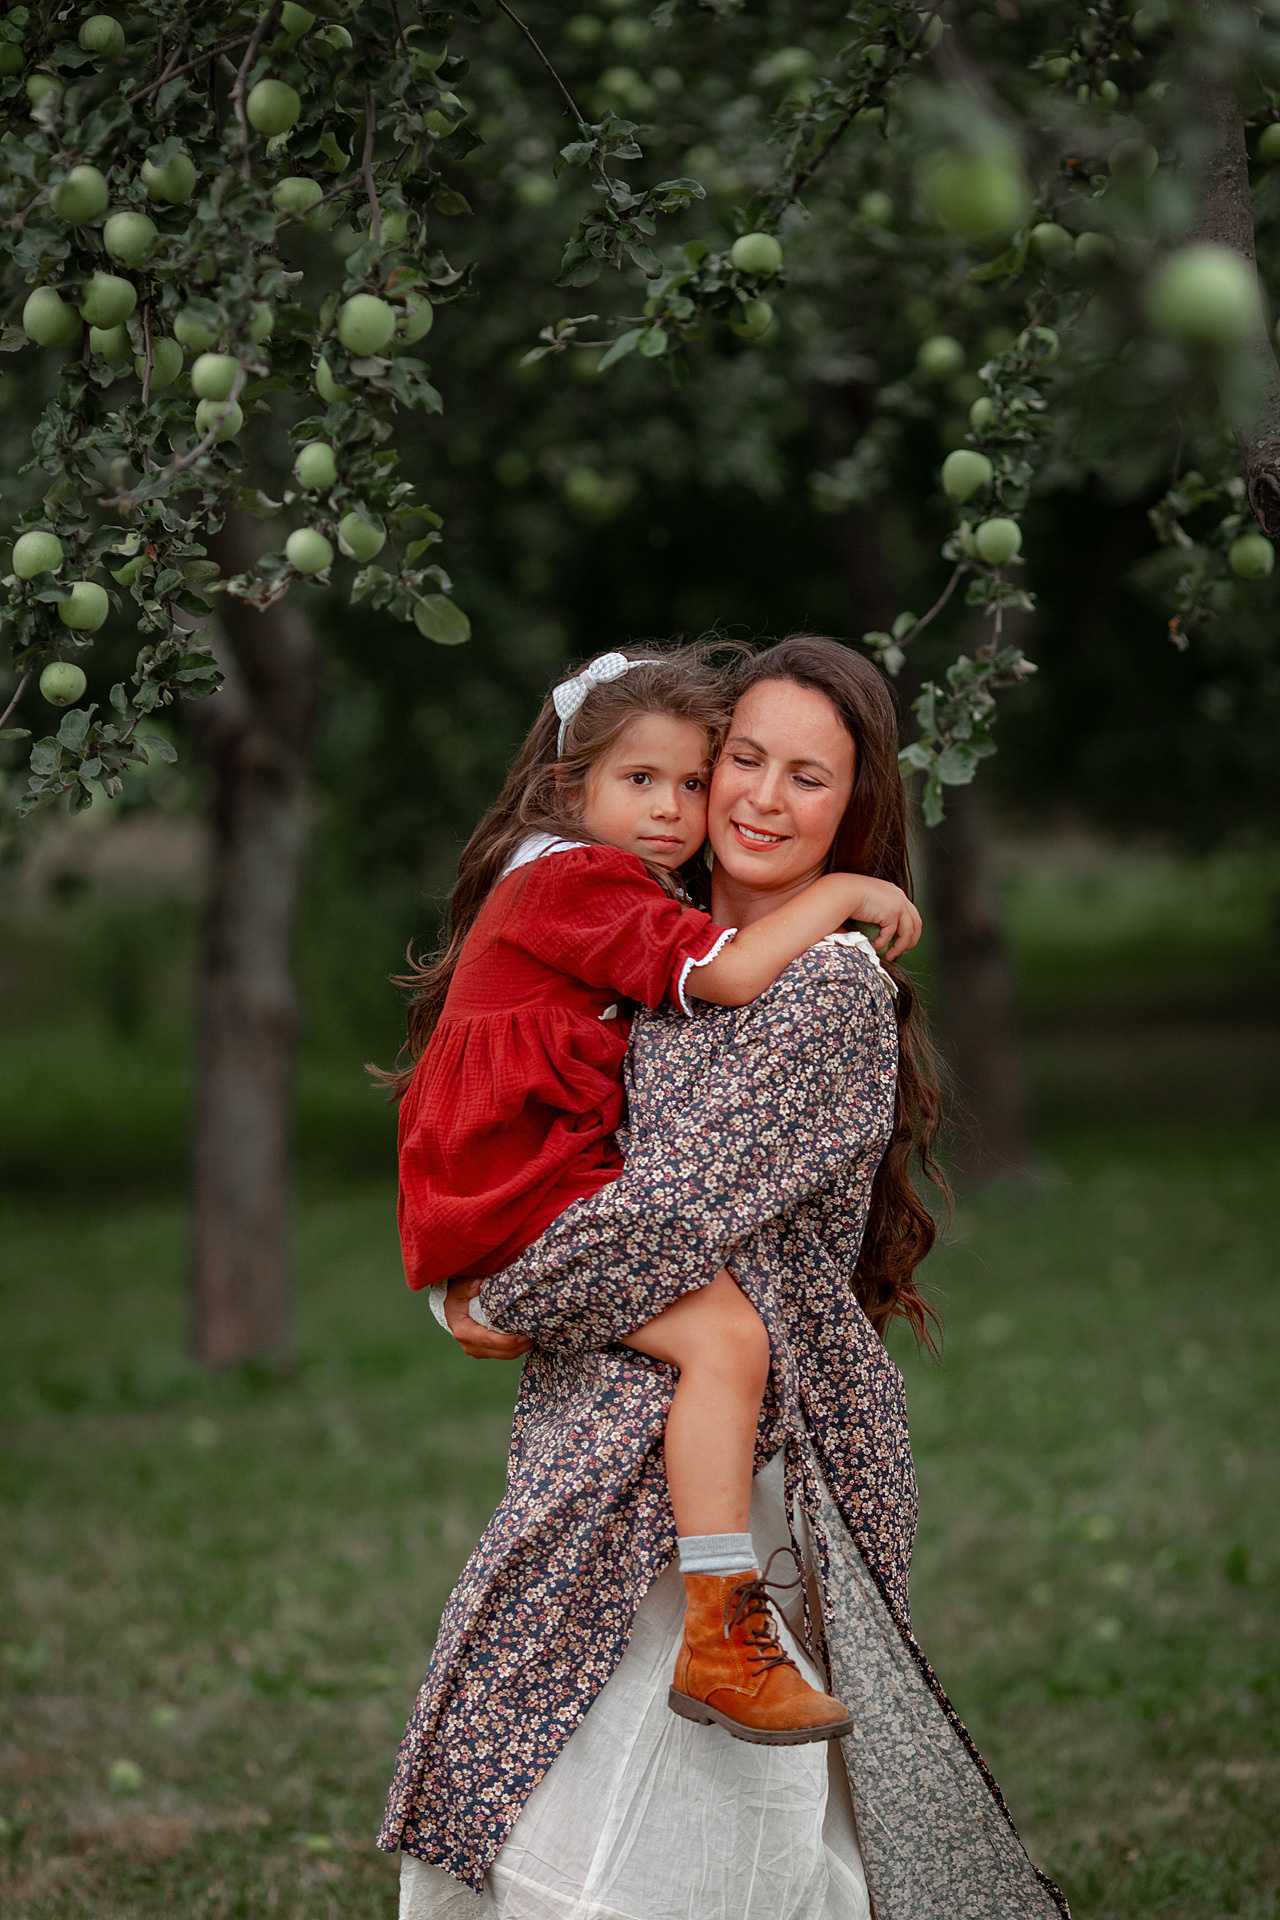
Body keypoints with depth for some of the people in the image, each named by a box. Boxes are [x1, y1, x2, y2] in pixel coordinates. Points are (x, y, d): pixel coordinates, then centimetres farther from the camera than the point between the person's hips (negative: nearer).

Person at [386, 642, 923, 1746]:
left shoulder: (568, 884, 23)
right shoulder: (579, 881, -9)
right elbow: (732, 973, -21)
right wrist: (839, 894, -10)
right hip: (521, 1194, -11)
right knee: (727, 1334, -25)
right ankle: (722, 1644, -29)